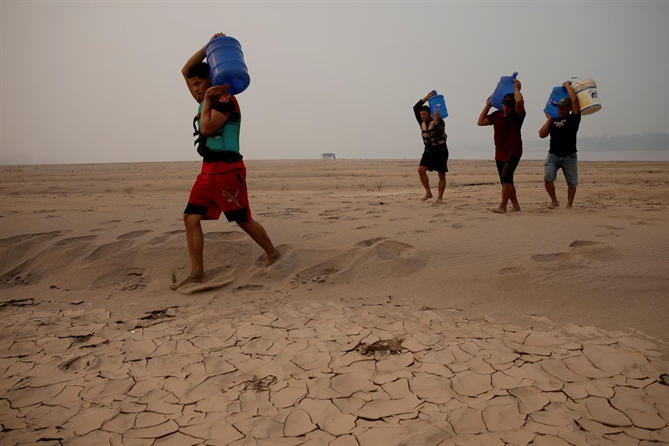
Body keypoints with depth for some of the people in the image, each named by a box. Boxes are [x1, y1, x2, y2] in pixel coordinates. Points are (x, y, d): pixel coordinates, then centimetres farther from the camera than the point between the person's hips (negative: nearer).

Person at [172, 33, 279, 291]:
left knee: (243, 220, 0)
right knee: (191, 218, -2)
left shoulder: (225, 99, -8)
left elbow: (207, 128, -18)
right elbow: (186, 71, 21)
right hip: (208, 170, 9)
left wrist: (207, 100, -9)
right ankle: (197, 273, 0)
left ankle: (273, 255, 20)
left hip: (227, 169, -9)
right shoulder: (206, 100, 17)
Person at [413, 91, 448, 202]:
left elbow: (440, 133, -31)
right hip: (428, 151, 5)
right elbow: (415, 108, -4)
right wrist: (426, 98, -11)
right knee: (421, 170, -14)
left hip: (440, 151, -4)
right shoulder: (422, 122, 2)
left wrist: (436, 120, -35)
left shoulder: (439, 121, -13)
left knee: (441, 175, 0)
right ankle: (428, 192, -7)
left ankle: (440, 197, 8)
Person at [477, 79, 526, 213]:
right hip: (500, 154, 7)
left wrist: (516, 88, -13)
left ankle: (502, 207, -18)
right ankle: (515, 205, 24)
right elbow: (480, 122, 7)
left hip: (513, 153, -6)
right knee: (506, 181, 12)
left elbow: (520, 101, -29)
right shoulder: (497, 114, 5)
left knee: (506, 177, -20)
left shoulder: (517, 115, -10)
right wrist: (488, 105, 6)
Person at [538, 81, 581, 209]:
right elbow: (542, 135, 1)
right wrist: (549, 119, 1)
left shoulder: (573, 118, 1)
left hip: (569, 156, -1)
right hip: (553, 155, 2)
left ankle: (569, 205, 21)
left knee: (572, 182, 6)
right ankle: (554, 201, 4)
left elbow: (575, 100, -12)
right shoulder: (553, 120, 10)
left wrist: (567, 86, 1)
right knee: (547, 178, -15)